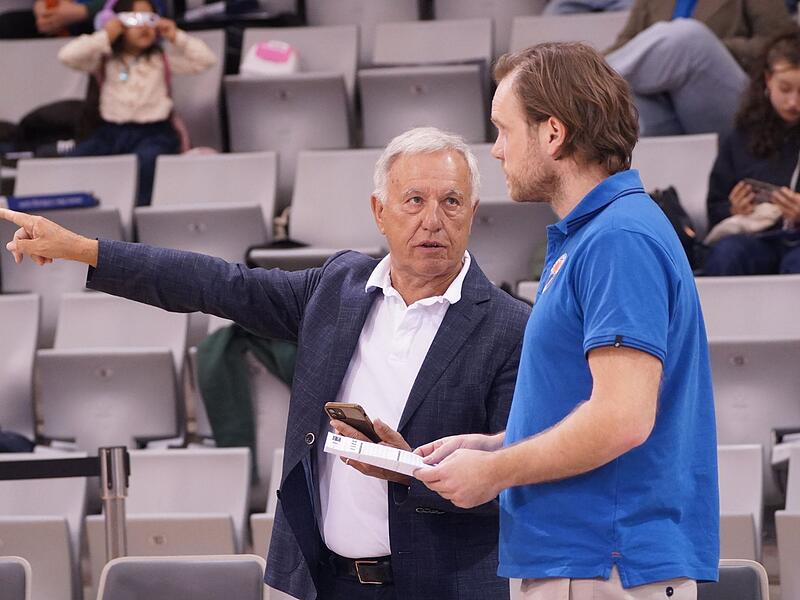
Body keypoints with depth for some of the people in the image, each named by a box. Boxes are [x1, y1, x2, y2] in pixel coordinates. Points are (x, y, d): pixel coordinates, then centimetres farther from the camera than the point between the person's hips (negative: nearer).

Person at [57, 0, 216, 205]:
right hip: (110, 131, 2)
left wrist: (176, 37, 3)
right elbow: (67, 56, -6)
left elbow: (207, 59, 7)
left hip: (153, 132, -2)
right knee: (78, 159, -27)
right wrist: (104, 36, -4)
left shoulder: (161, 60, 11)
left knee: (145, 160, -38)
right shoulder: (105, 60, 9)